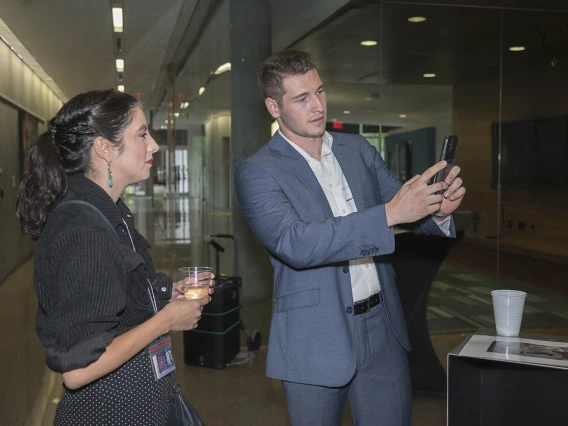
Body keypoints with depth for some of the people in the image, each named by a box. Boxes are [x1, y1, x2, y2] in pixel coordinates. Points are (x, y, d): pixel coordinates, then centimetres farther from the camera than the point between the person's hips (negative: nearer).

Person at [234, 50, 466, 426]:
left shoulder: (359, 150, 7)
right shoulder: (257, 173, -10)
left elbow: (404, 206, 12)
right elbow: (295, 243, -25)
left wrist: (437, 209, -13)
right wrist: (390, 213, -30)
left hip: (383, 329, 4)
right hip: (315, 340, -4)